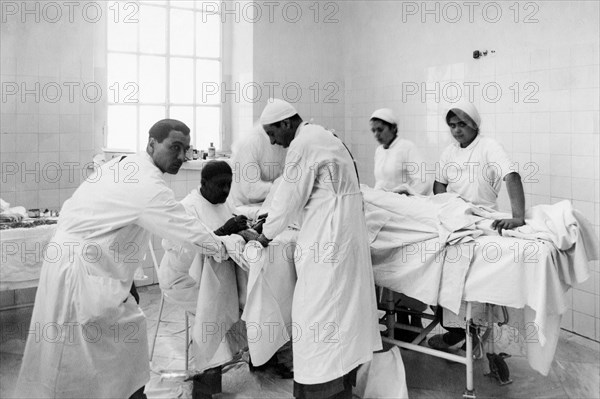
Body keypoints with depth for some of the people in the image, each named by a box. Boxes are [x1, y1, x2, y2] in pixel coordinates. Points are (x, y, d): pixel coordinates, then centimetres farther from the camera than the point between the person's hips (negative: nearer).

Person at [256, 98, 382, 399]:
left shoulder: (303, 145, -14)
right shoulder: (320, 136, 17)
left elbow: (289, 198, -11)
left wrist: (265, 235, 4)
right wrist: (268, 222, 21)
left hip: (328, 237, -10)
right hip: (346, 228, 11)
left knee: (318, 312, -5)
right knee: (342, 304, 16)